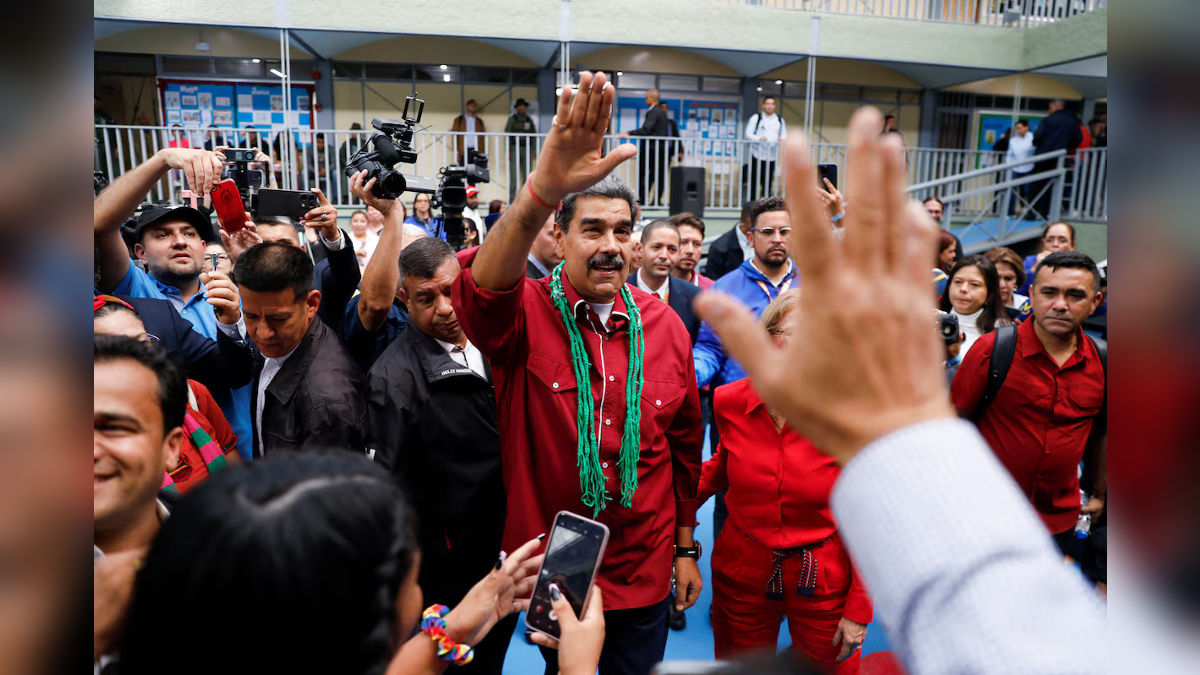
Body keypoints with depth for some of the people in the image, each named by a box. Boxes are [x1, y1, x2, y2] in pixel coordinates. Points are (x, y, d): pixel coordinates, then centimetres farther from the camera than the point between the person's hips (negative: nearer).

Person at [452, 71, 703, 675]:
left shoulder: (664, 325, -3)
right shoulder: (526, 313, -12)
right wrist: (542, 190, -53)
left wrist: (686, 548, 11)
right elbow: (482, 290, -38)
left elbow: (685, 446, 6)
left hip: (644, 575, 3)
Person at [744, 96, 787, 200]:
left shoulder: (779, 120, 15)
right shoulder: (756, 118, 2)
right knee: (754, 181, -4)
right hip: (757, 155, -3)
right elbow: (748, 134, -3)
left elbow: (784, 134, 19)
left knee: (768, 182, 5)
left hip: (772, 156, 4)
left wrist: (782, 138, -5)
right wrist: (759, 138, -20)